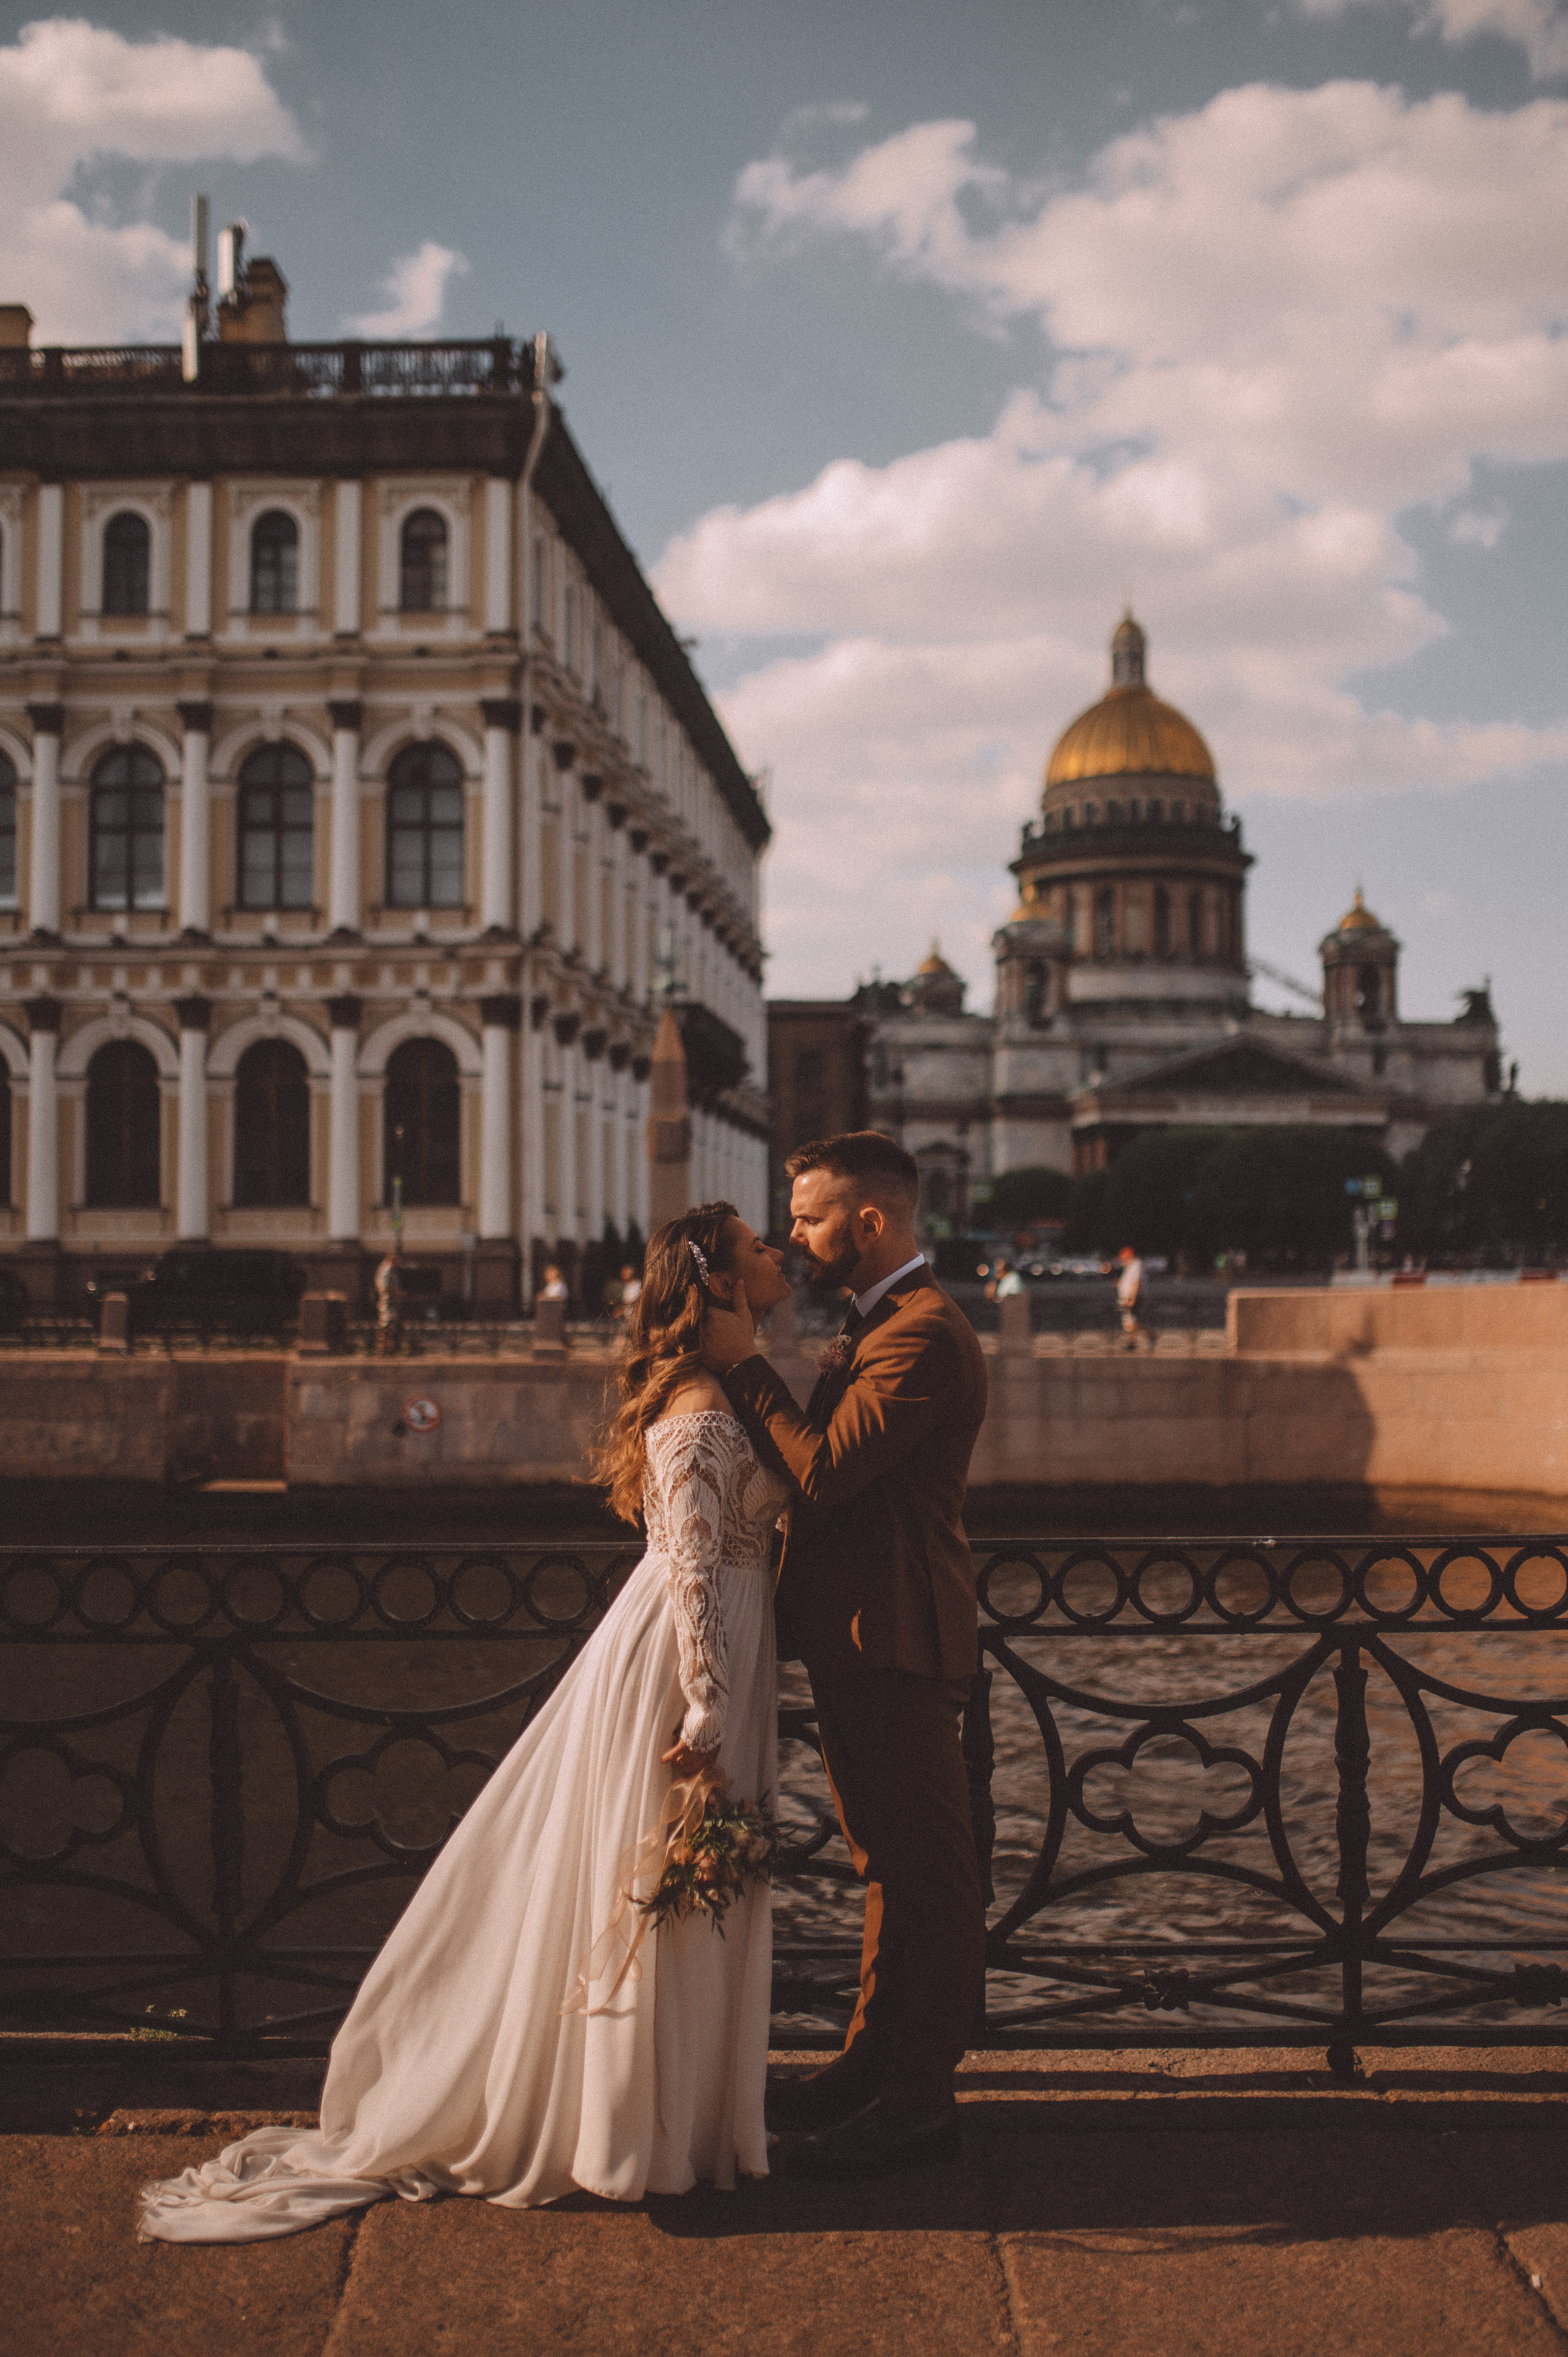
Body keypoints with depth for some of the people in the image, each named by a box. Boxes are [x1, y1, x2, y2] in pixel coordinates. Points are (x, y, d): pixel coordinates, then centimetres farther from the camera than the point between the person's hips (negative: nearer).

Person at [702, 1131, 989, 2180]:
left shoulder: (924, 1335, -19)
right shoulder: (876, 1325, 16)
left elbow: (823, 1472, -25)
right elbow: (825, 1458, 15)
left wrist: (744, 1363, -18)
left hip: (897, 1642, -11)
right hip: (861, 1634, 11)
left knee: (927, 1871, 0)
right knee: (889, 1862, 19)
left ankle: (919, 2096, 9)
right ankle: (877, 2062, 31)